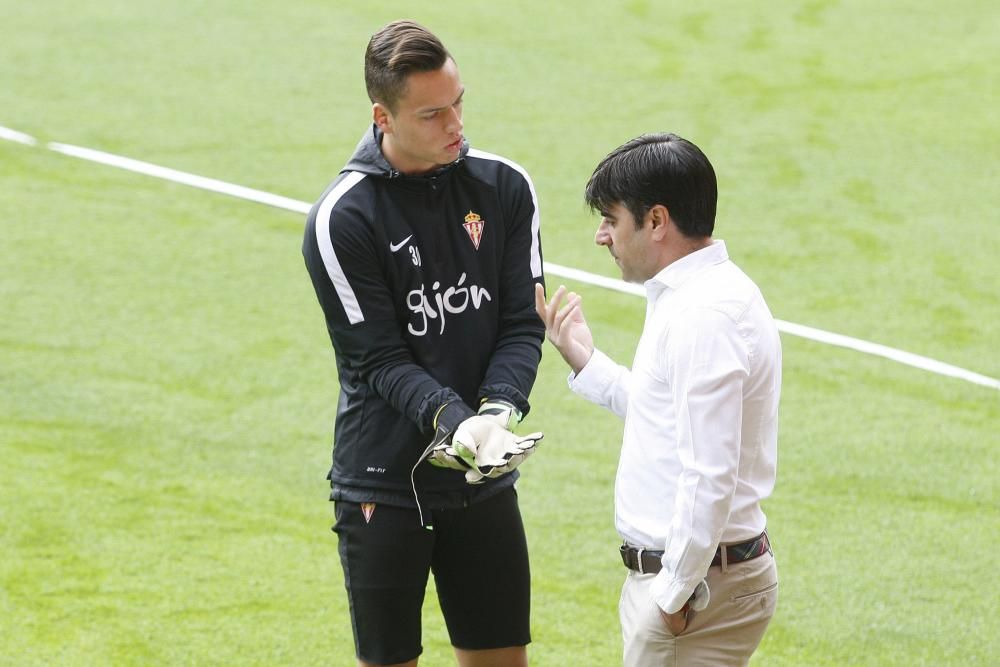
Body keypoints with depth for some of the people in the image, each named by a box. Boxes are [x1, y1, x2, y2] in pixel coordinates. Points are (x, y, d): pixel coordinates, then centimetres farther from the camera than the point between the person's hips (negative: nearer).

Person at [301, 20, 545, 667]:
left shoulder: (505, 187, 0)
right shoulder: (342, 218, -12)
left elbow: (523, 323, -1)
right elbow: (380, 360, -13)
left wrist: (498, 410, -19)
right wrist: (455, 422, -29)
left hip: (486, 478, 4)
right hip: (385, 485, -4)